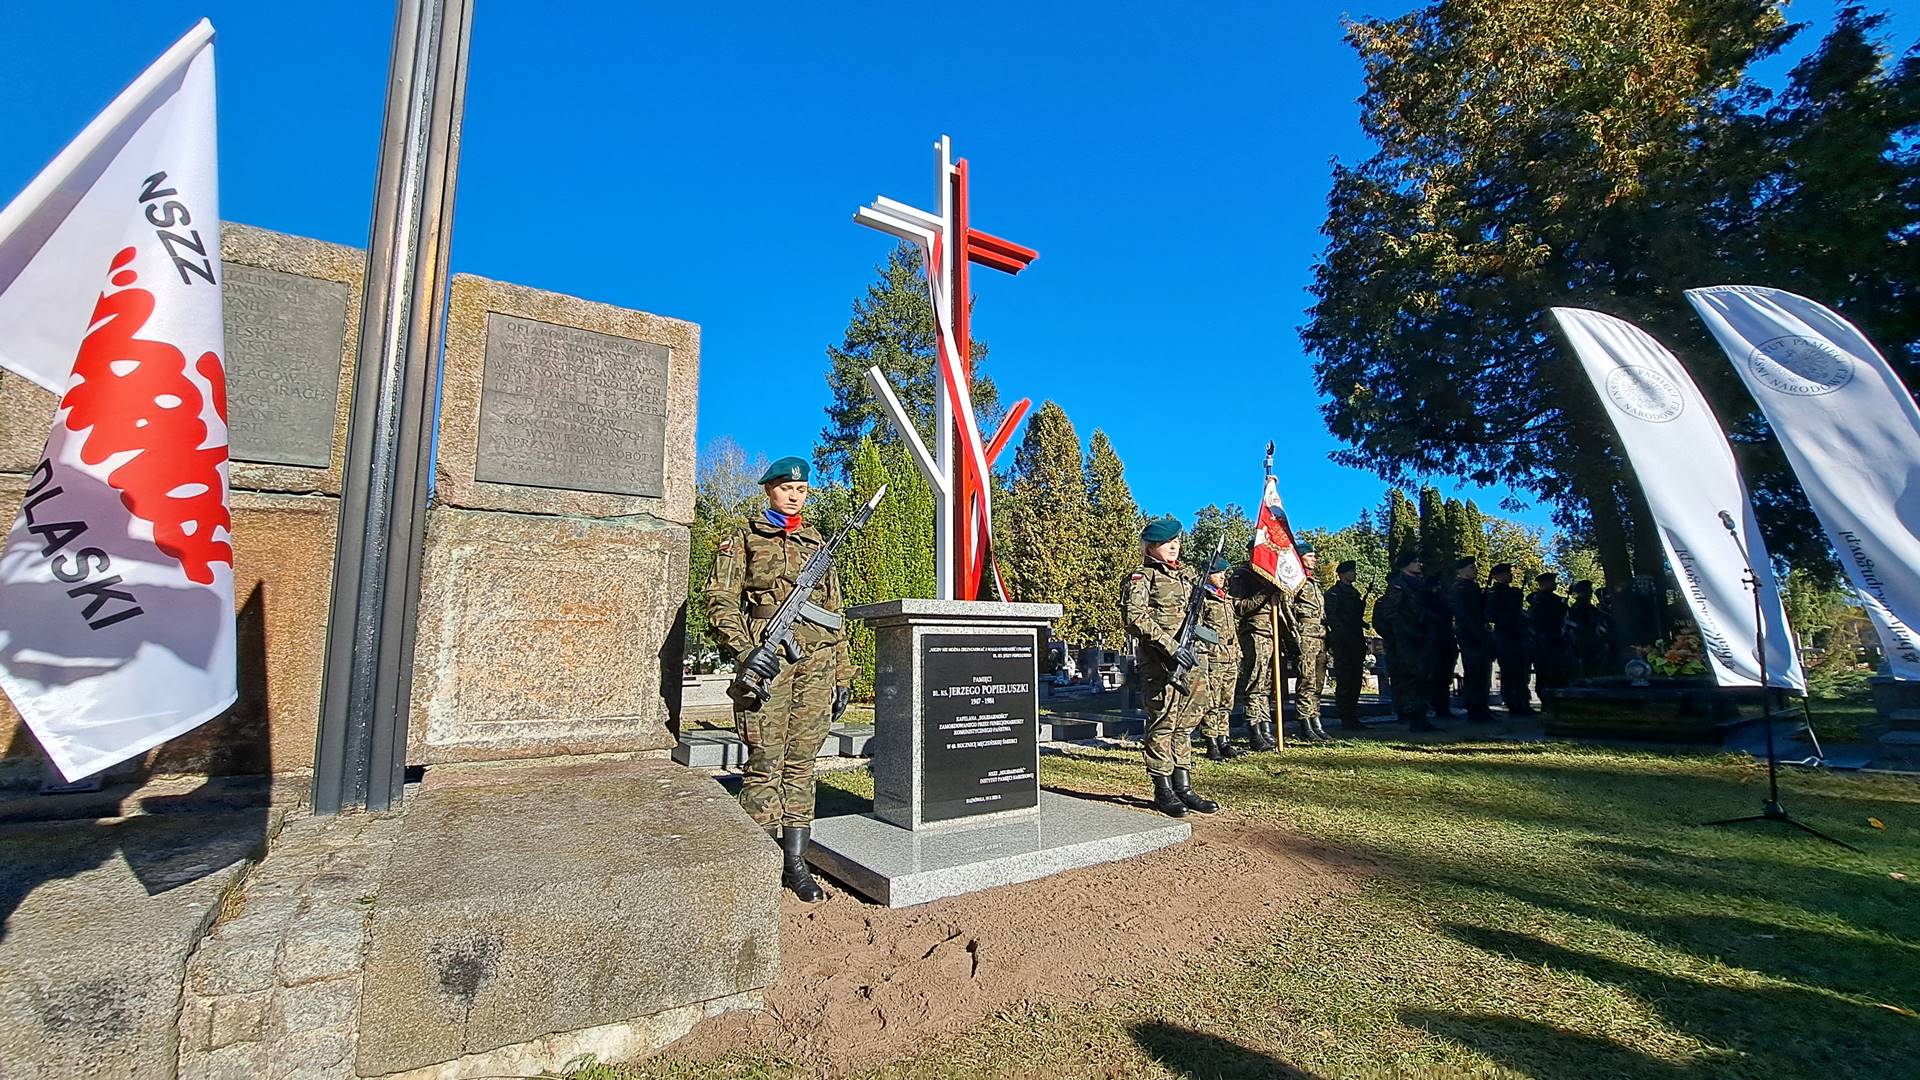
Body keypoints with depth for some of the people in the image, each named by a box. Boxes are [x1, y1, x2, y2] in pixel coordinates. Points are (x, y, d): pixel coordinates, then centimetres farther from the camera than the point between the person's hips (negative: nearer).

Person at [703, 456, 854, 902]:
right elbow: (720, 602, -2)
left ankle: (795, 862, 16)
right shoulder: (743, 542, 9)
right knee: (765, 763, -2)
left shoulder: (817, 544, 20)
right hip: (767, 661, -4)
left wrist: (843, 676, 16)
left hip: (816, 663, 4)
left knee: (801, 763, 7)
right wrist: (742, 649, -19)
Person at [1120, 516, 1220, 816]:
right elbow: (1134, 618, -16)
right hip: (1159, 662, -7)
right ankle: (1163, 791, 8)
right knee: (1163, 724, -2)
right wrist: (1170, 646, -21)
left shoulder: (1187, 575, 19)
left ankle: (1183, 788, 20)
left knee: (1185, 724, 11)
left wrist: (1193, 646, 12)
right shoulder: (1141, 577, -4)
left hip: (1190, 660, 7)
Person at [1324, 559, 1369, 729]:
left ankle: (1353, 718, 14)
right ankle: (1345, 719, -3)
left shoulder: (1355, 592, 20)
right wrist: (1346, 635, -17)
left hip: (1356, 642, 8)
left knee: (1355, 681, 8)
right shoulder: (1333, 593, -4)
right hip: (1342, 643, -8)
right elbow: (1331, 618, -11)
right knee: (1344, 682, -6)